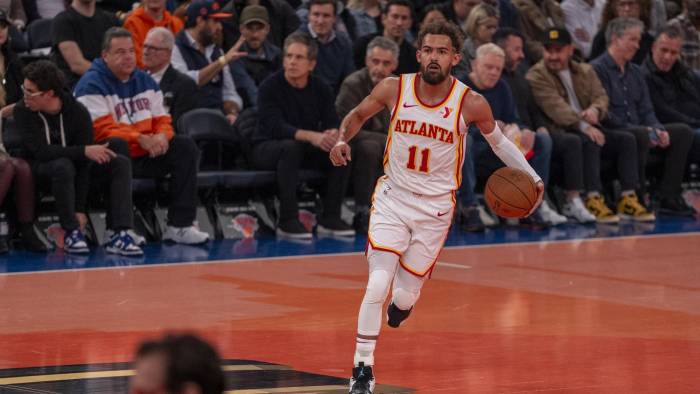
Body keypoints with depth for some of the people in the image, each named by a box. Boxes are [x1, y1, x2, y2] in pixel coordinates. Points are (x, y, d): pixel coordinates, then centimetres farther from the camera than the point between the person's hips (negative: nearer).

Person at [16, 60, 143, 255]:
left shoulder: (78, 111, -16)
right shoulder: (22, 111, -17)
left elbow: (84, 164, -18)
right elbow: (40, 151, -25)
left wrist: (80, 209, -25)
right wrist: (84, 151, -34)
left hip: (75, 165, 3)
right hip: (41, 169, -3)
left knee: (121, 163, -19)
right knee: (63, 165, -37)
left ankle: (118, 234, -29)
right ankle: (71, 232, -25)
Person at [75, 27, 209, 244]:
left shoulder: (145, 81, 15)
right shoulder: (91, 85, -8)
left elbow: (161, 119, 15)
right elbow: (102, 128, -18)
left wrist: (161, 136, -11)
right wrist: (141, 139, -27)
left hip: (146, 157, 7)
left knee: (185, 146, -10)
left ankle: (180, 225, -13)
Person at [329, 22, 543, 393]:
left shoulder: (471, 104, -14)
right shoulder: (393, 89, -11)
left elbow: (498, 140, 5)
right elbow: (358, 114, 8)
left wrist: (531, 177, -6)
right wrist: (342, 139, -12)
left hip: (435, 208, 0)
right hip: (393, 197, 0)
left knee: (404, 297, 5)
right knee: (377, 286, -17)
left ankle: (402, 300, 45)